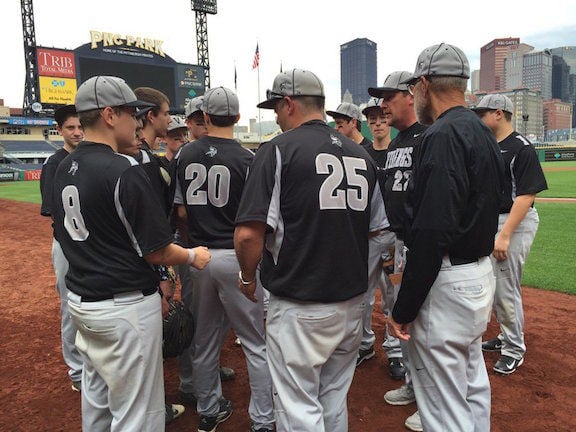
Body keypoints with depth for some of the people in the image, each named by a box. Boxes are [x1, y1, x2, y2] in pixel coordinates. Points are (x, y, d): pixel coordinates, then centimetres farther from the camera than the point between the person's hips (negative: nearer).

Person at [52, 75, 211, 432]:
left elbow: (68, 235, 14)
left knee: (96, 397, 25)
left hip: (80, 300, 9)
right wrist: (194, 255, 1)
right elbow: (156, 251, -18)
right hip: (126, 306, -9)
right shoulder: (125, 170, -20)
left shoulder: (64, 168, 6)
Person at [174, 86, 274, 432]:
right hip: (236, 256, -4)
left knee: (205, 338, 19)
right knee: (256, 341, 8)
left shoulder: (186, 155, 2)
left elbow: (181, 211, 6)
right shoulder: (246, 158, -11)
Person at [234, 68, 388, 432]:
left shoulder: (279, 149, -11)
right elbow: (376, 228, 14)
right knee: (335, 400, 23)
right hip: (353, 300, 7)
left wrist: (248, 277, -1)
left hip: (300, 307, -6)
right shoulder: (360, 154, 7)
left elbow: (248, 233, -18)